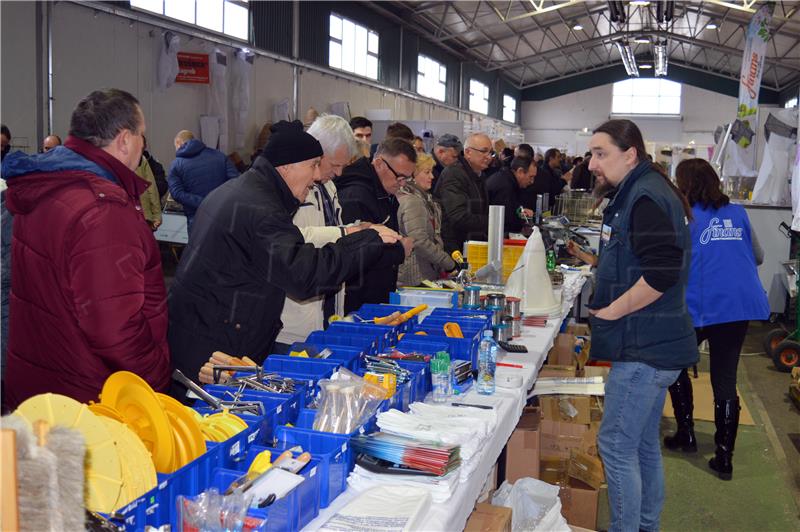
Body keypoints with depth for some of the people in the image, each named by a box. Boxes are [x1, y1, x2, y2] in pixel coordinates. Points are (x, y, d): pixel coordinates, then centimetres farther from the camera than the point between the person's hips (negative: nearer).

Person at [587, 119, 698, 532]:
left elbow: (661, 273, -28)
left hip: (644, 347, -10)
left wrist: (611, 311, -20)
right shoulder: (641, 192, 15)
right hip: (652, 343, 10)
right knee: (644, 444, 19)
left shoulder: (647, 197, -17)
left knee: (616, 445, -3)